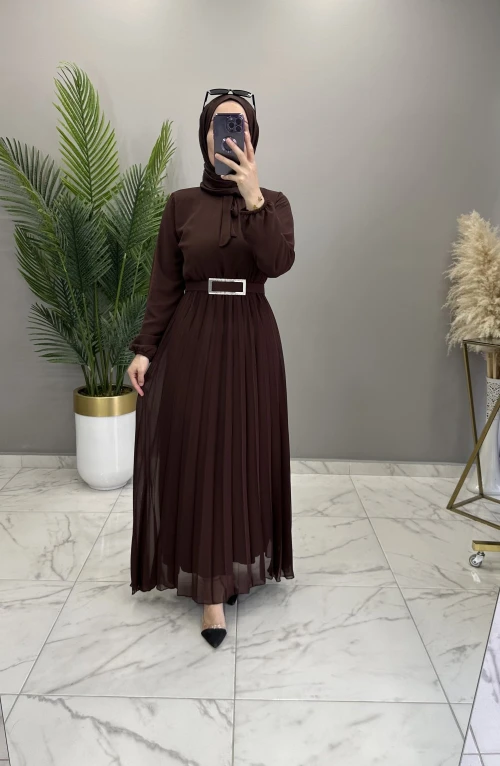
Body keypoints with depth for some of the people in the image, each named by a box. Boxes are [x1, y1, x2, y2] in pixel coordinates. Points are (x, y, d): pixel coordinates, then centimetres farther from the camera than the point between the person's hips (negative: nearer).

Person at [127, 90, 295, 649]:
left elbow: (278, 262, -15)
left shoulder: (273, 202, 5)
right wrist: (144, 349, -4)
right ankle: (211, 587, 11)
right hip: (191, 340, 0)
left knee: (245, 453, 7)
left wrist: (252, 197, -23)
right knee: (198, 456, -1)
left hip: (251, 341, 1)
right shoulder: (181, 204, 4)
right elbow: (164, 285, 2)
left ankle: (234, 567, 27)